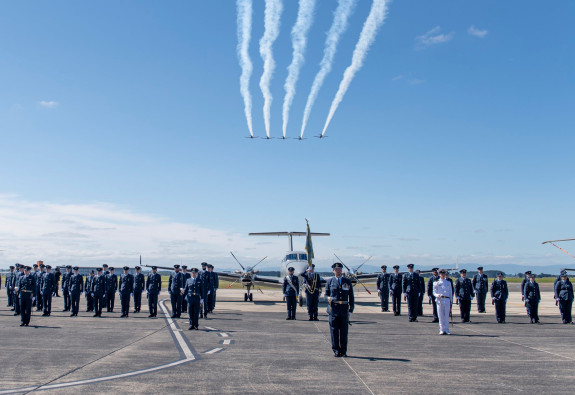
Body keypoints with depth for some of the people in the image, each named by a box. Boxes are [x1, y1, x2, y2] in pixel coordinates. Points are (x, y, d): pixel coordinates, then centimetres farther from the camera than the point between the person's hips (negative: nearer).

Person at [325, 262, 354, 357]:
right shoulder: (330, 281, 7)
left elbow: (351, 297, 9)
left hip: (344, 309, 1)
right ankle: (336, 351, 8)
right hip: (333, 308, -1)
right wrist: (328, 298, -13)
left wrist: (351, 310, 2)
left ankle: (343, 351, 12)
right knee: (334, 330, 0)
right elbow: (326, 294, 12)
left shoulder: (348, 281, 9)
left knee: (344, 330, 3)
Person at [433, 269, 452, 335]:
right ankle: (442, 330, 4)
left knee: (447, 316, 1)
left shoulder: (448, 282, 16)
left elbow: (450, 292, 19)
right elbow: (434, 292, 4)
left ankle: (447, 330, 5)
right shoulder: (436, 283, 8)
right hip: (439, 300, -2)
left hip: (447, 300, 2)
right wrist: (437, 295, -18)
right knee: (440, 316, -2)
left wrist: (451, 301, 14)